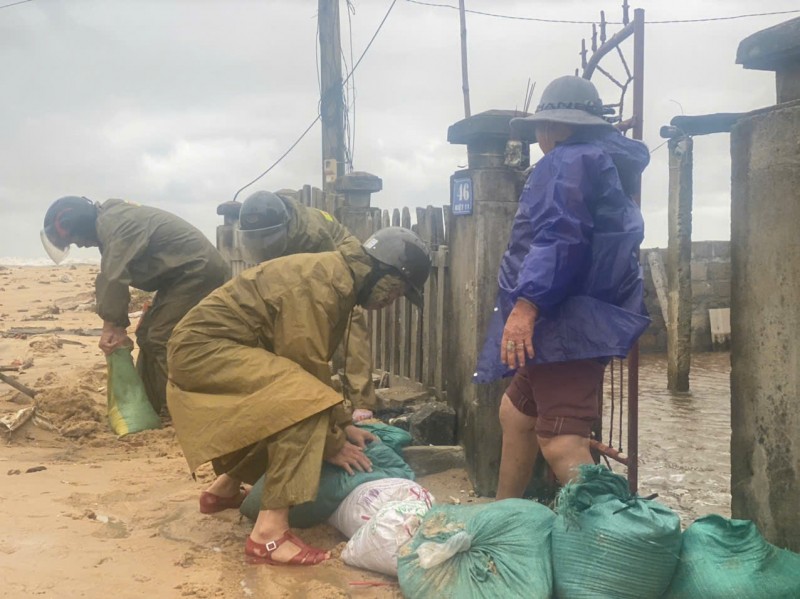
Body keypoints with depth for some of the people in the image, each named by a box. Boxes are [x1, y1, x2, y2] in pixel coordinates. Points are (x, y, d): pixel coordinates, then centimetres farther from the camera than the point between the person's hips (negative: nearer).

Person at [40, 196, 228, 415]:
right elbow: (111, 277, 13)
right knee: (148, 335, 12)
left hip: (199, 271, -11)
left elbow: (113, 277, -25)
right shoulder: (111, 221, 15)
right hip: (183, 274, 11)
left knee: (163, 340, -15)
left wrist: (111, 325, -16)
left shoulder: (112, 223, -18)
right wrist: (116, 324, 6)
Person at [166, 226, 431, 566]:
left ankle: (224, 489, 34)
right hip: (204, 346, -10)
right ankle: (269, 534, -23)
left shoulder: (337, 278, 10)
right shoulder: (322, 286, -21)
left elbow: (313, 363, 16)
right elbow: (307, 370, -20)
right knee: (303, 402, -24)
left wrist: (343, 424, 13)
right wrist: (332, 442, -10)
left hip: (206, 345, 10)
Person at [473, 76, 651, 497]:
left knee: (561, 446, -18)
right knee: (515, 413, 22)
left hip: (567, 323, -11)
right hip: (579, 322, 11)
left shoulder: (567, 162, -8)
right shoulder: (607, 163, 24)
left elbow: (558, 237, -23)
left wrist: (526, 304, -29)